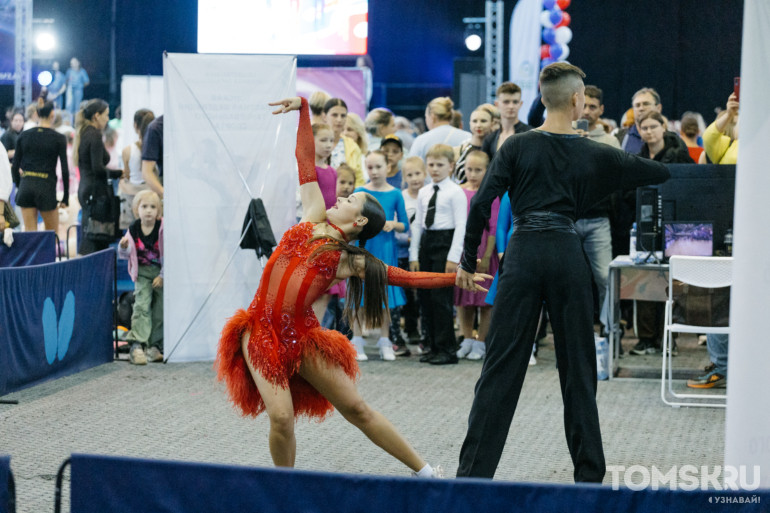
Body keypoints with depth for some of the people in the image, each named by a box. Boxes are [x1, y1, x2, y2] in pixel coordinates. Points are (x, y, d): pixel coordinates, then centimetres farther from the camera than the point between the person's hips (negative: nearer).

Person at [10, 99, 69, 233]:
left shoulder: (24, 135, 4)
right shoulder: (58, 138, -5)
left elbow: (15, 166, 5)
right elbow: (65, 170, -7)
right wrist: (66, 198, 0)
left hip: (26, 186, 3)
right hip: (46, 187, -3)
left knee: (29, 232, 6)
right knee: (52, 234, 10)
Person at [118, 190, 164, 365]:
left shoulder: (163, 228, -13)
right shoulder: (133, 229, -5)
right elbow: (125, 255, 6)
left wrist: (163, 276, -11)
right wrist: (123, 247, -17)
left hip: (162, 272, -1)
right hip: (142, 273, 1)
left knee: (160, 309, 2)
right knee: (142, 305, -13)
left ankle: (155, 346, 14)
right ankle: (136, 346, -20)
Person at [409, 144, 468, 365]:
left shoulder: (455, 192, -6)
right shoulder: (423, 193, 13)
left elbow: (461, 225, -10)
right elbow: (417, 223, 15)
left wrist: (453, 256, -16)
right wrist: (414, 254, 9)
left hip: (445, 243, -7)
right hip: (426, 242, 7)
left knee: (440, 297, -9)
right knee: (425, 297, 7)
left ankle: (447, 349, -2)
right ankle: (433, 346, 16)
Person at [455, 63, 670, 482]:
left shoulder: (517, 146, -1)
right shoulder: (595, 156, 2)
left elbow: (481, 204, -7)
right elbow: (657, 173, 15)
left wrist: (468, 261, 3)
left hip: (523, 254, 0)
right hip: (567, 254, 0)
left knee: (502, 365, 1)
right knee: (577, 366, 9)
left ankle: (474, 470, -2)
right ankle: (588, 474, 12)